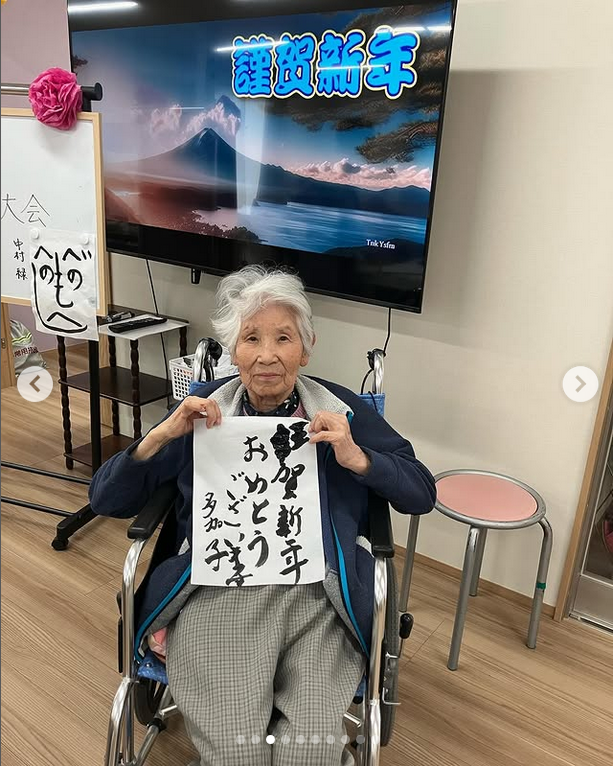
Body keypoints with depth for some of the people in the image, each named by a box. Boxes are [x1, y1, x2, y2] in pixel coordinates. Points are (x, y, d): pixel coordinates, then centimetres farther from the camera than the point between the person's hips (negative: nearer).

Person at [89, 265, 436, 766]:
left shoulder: (341, 411, 9)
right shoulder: (203, 412, 10)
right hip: (218, 586, 0)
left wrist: (356, 458, -9)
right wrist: (162, 435, -7)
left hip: (318, 590, 1)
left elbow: (422, 494, 9)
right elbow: (106, 499, 10)